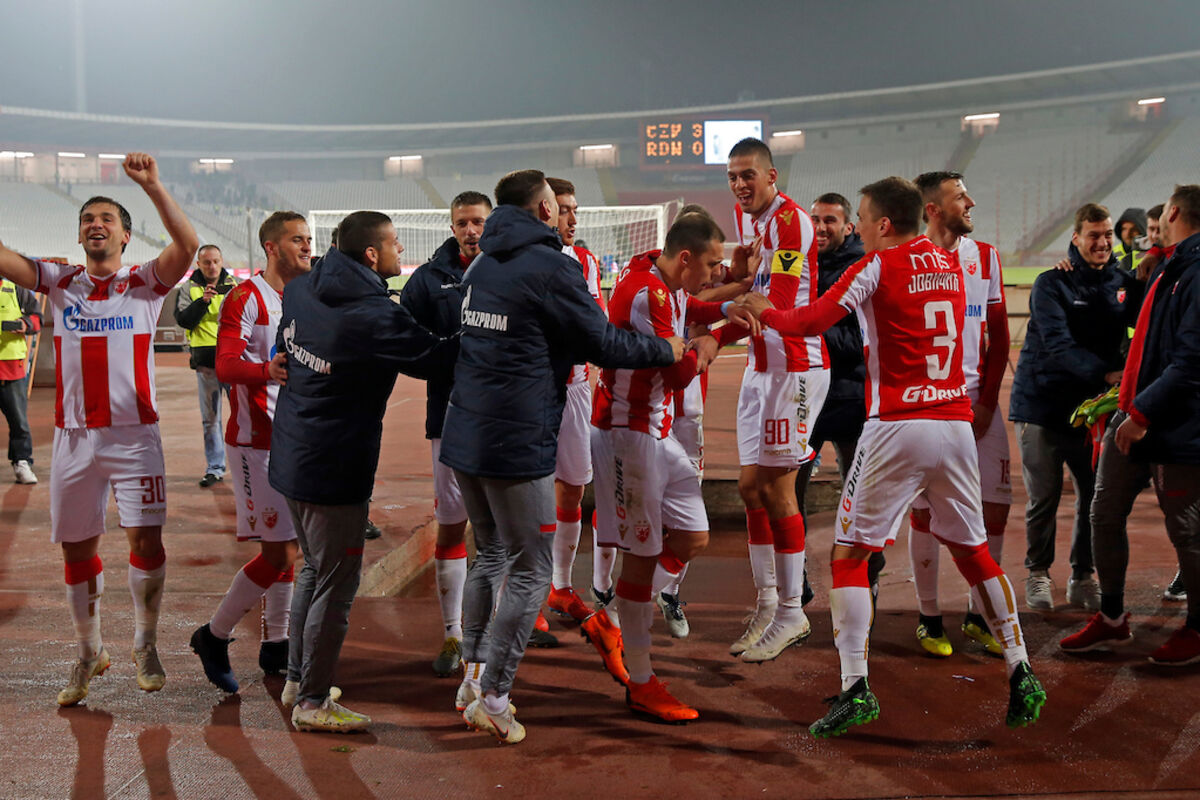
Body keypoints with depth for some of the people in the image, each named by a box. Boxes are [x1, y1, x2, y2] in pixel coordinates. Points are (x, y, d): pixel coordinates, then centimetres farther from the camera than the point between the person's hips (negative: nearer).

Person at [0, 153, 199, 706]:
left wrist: (152, 187, -28)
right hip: (74, 437, 3)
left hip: (134, 436, -3)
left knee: (145, 540, -9)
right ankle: (90, 653, 26)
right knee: (78, 550, 9)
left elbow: (187, 244, -16)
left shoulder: (146, 284, 2)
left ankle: (144, 645, 12)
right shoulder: (59, 283, 9)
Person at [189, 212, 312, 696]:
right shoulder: (245, 299, -11)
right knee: (279, 552, -10)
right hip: (256, 440, -8)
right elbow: (225, 366, -24)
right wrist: (267, 370, -40)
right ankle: (213, 636, 7)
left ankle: (275, 646, 22)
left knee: (288, 549, 11)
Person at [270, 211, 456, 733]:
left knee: (314, 569, 23)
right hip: (335, 473, -9)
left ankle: (298, 678, 33)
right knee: (336, 585, 3)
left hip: (291, 458, 9)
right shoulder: (375, 318, -22)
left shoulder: (299, 291, 3)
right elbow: (435, 358, -14)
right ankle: (312, 703, 12)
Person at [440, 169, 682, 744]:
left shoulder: (482, 266, 13)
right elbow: (605, 345, -7)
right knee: (529, 573, 2)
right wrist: (667, 349, 7)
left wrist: (563, 357, 25)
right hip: (517, 444, -8)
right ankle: (492, 701, 4)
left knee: (490, 555, 22)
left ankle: (473, 681, 24)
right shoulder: (552, 268, -12)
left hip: (464, 437, 8)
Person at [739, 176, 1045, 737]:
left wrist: (763, 311, 8)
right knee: (973, 551, 18)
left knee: (848, 554, 2)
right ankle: (1020, 674, 16)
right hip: (956, 422, 6)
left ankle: (855, 687, -6)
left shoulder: (877, 267, -4)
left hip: (897, 426, -5)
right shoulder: (949, 263, 14)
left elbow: (810, 321, -10)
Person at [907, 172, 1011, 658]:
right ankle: (929, 618, 14)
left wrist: (986, 401, -1)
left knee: (997, 504, 1)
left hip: (978, 400, 4)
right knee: (924, 508, 0)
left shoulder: (985, 257, 10)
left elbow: (999, 337, 9)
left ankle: (978, 615, 16)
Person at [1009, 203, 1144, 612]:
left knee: (1095, 495, 7)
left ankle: (1082, 578, 22)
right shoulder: (1052, 283, -10)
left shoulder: (1123, 282, 4)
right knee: (1044, 498, 2)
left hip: (1091, 405, 4)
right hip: (1042, 404, -4)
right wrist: (1106, 372, -34)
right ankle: (1038, 575, 20)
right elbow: (1058, 344, -21)